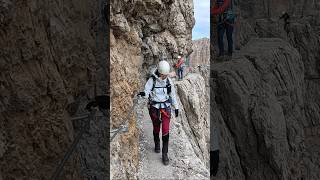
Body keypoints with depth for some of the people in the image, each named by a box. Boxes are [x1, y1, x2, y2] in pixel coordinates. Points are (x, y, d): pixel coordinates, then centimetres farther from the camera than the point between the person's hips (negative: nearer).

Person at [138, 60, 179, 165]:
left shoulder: (169, 81, -2)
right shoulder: (152, 80, -11)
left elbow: (172, 94, 9)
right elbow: (147, 90, -25)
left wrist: (176, 107, 12)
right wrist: (143, 93, -49)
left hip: (166, 107, 1)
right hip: (154, 107, -1)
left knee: (165, 130, -6)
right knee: (156, 128, 15)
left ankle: (165, 154, 3)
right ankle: (157, 145, 43)